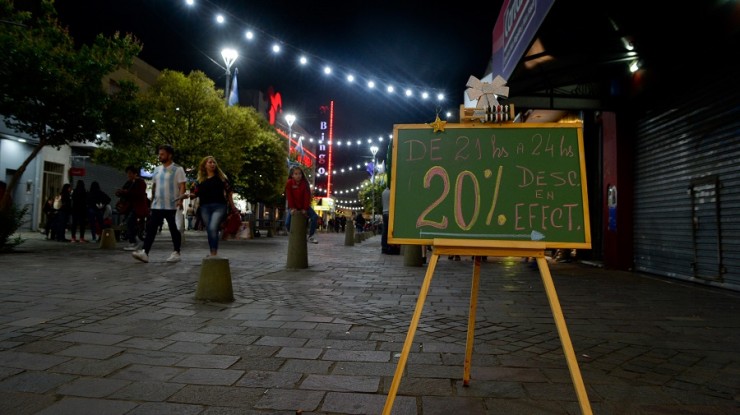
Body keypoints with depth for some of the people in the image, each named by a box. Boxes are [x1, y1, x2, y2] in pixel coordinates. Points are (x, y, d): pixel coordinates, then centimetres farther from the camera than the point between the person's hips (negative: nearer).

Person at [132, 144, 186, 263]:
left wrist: (180, 199, -24)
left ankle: (176, 253, 12)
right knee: (151, 228, -2)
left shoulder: (178, 169, -5)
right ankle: (144, 252, -5)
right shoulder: (157, 169, 14)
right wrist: (152, 199, 18)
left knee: (174, 230, 2)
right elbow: (154, 185, 21)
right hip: (157, 205, 6)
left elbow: (182, 186, -12)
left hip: (172, 206, -6)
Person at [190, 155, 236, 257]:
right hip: (205, 208, 3)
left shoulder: (221, 177, 7)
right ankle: (212, 254, 16)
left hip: (219, 206, -3)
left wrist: (233, 207, 4)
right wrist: (190, 195, -9)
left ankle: (214, 253, -19)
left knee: (213, 228, -21)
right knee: (209, 231, 7)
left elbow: (228, 192, 7)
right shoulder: (201, 179, 12)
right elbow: (197, 194, 13)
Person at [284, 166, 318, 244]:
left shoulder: (305, 183, -10)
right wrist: (292, 208, -18)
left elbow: (307, 196, -11)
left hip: (303, 206, 1)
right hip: (293, 207, -1)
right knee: (287, 223, -15)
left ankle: (311, 236, -5)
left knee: (315, 217, -18)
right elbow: (289, 197, -12)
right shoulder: (289, 183, -12)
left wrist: (305, 209, -16)